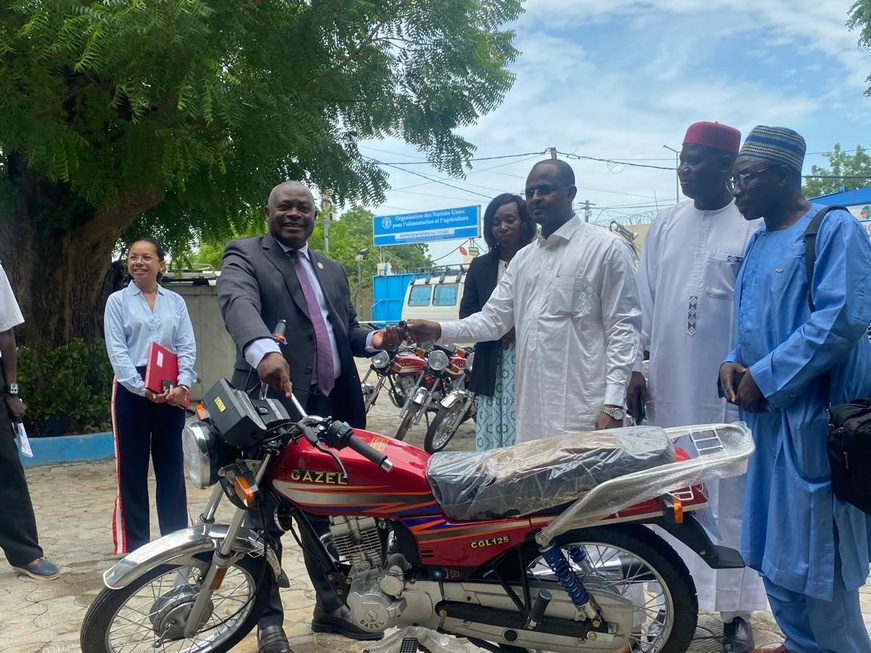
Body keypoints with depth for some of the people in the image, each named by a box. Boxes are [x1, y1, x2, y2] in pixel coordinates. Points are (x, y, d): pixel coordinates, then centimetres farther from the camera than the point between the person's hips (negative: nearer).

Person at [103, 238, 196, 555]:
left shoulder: (176, 302, 10)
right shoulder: (117, 301, 4)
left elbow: (187, 348, 3)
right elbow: (116, 351, -6)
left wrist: (182, 384, -13)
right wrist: (142, 388, -17)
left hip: (170, 390, 2)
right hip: (132, 389, -2)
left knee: (171, 466, 7)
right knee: (133, 469, 3)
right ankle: (135, 544, 11)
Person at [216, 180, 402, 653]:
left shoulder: (332, 270, 21)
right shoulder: (244, 255, 0)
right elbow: (237, 302, -22)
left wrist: (375, 339, -3)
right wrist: (264, 349, -42)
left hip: (329, 406, 6)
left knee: (325, 512, 16)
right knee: (266, 514, 4)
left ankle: (330, 606, 31)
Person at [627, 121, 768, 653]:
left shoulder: (753, 227, -4)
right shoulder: (665, 226, 10)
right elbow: (645, 301, 10)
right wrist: (636, 367, 7)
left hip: (727, 391, -4)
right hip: (668, 389, 5)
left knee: (732, 499, 4)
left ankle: (737, 610, 17)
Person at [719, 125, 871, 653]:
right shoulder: (758, 242, 15)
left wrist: (764, 377, -18)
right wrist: (733, 364, 1)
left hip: (814, 416, -8)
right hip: (767, 416, 8)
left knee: (817, 554, 0)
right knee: (773, 547, 16)